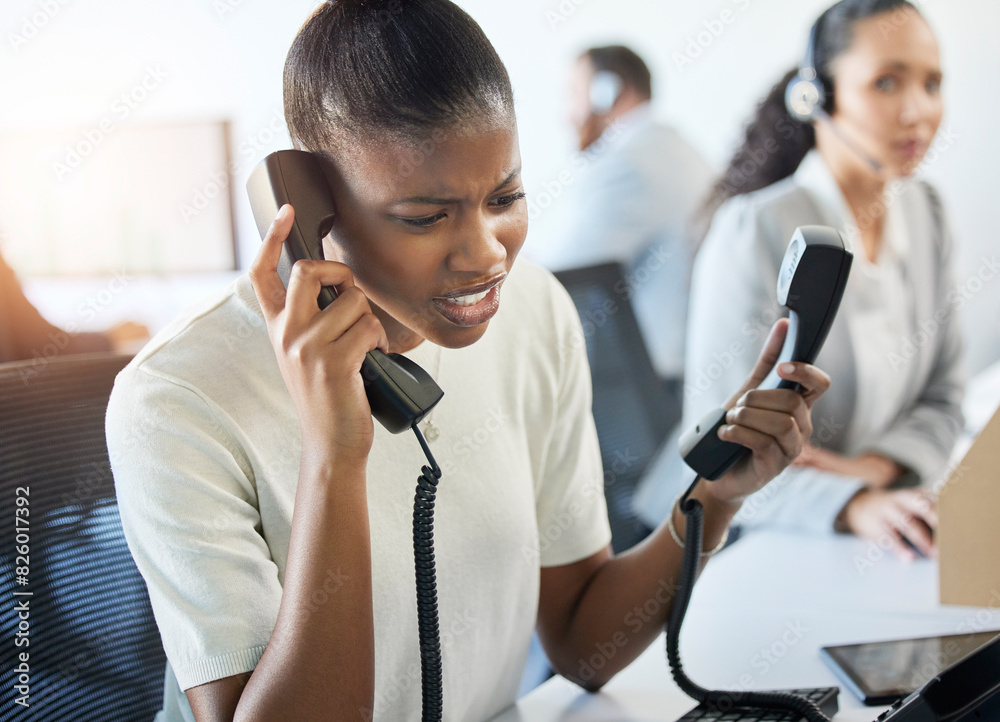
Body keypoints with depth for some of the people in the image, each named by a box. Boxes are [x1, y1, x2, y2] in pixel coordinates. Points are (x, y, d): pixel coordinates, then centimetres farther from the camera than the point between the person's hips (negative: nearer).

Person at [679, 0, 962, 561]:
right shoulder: (755, 231, -15)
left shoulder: (926, 213, 5)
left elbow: (943, 399, 10)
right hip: (754, 544, -4)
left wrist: (872, 470, -9)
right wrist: (854, 506, -29)